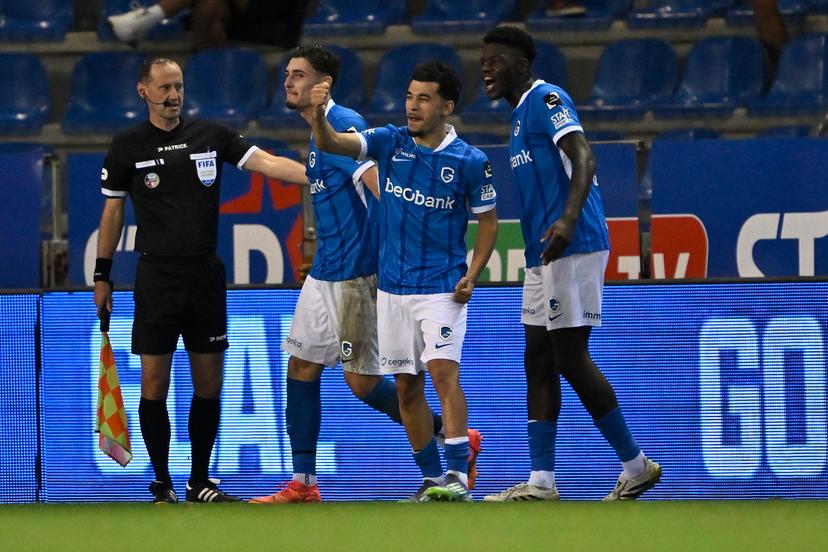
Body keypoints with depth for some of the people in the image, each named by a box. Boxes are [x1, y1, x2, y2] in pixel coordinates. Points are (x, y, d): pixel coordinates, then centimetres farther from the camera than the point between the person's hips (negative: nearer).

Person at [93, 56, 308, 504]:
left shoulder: (211, 136, 4)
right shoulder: (127, 148, 1)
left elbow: (266, 163, -3)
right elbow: (112, 211, 9)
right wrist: (102, 276, 9)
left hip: (205, 273, 2)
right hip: (157, 277, -2)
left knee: (208, 385, 4)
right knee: (154, 384, -4)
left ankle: (200, 483, 14)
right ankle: (162, 484, 6)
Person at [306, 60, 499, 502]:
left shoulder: (470, 162, -6)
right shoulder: (389, 143, 1)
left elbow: (488, 220, 3)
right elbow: (331, 144, -11)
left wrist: (471, 276, -9)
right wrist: (319, 115, -33)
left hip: (442, 288, -4)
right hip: (393, 288, 4)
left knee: (444, 371, -19)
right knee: (407, 386, 6)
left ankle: (458, 475, -24)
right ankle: (430, 478, 15)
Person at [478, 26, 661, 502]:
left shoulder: (547, 99, -9)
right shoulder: (522, 112, 21)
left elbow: (584, 160, -23)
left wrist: (568, 219, -37)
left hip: (572, 246, -10)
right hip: (544, 255, 10)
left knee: (571, 359, -9)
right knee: (539, 360, 6)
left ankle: (636, 465, -1)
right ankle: (541, 481, 5)